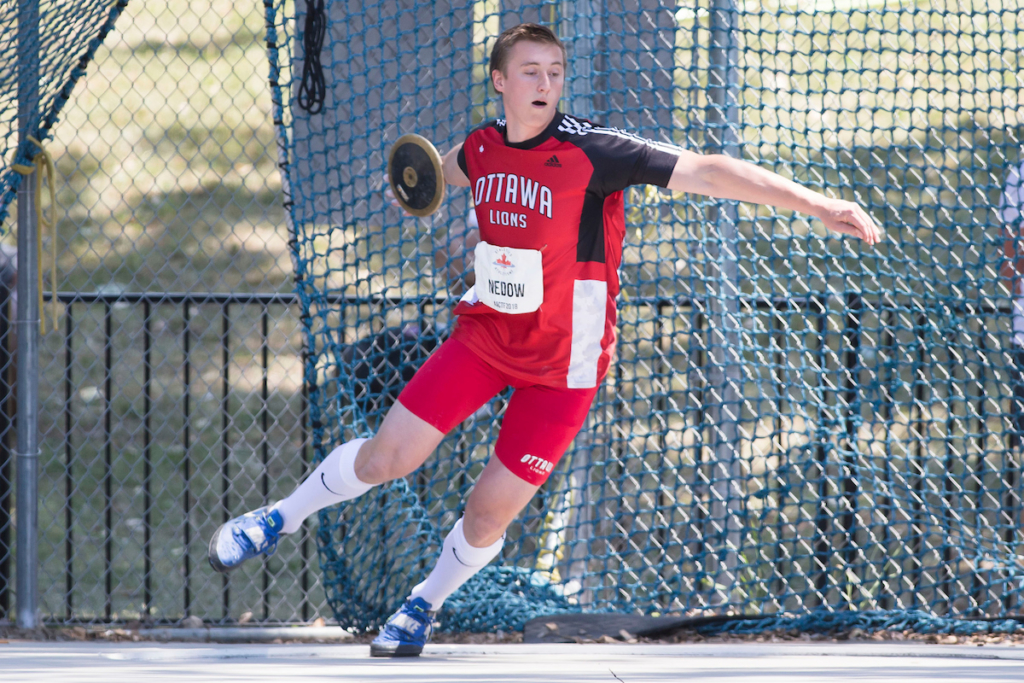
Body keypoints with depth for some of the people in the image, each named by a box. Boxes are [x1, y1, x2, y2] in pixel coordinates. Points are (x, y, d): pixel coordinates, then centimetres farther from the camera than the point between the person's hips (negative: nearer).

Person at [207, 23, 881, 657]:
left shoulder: (592, 152, -22)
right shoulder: (482, 147, -5)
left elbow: (708, 171, -27)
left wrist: (818, 204, -32)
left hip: (563, 362, -4)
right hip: (485, 334, 4)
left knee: (490, 512, -1)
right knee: (386, 457, 1)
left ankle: (425, 605, 27)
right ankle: (280, 520, 27)